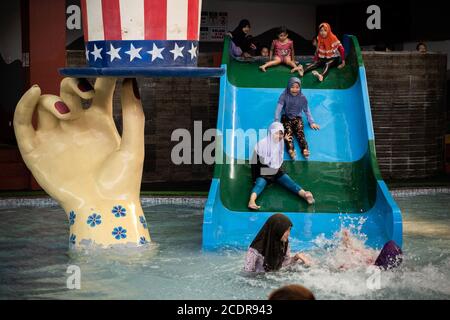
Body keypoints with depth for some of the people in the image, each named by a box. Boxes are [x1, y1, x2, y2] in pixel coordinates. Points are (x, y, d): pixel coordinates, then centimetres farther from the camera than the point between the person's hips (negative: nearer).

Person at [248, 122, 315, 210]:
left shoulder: (281, 143, -1)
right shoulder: (262, 144, -16)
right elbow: (254, 162, -11)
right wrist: (255, 178, -10)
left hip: (276, 172, 4)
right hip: (263, 174, -4)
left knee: (289, 182, -21)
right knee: (260, 184, -32)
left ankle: (304, 195, -45)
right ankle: (252, 201, -59)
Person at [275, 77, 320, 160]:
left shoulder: (302, 97, 0)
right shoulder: (284, 96, -8)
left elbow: (306, 110, 10)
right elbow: (278, 109, -14)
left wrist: (311, 122, 3)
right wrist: (277, 122, -24)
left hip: (297, 118, 1)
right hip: (286, 118, -1)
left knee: (300, 132, -28)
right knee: (288, 132, -30)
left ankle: (305, 149, -51)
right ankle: (291, 150, -54)